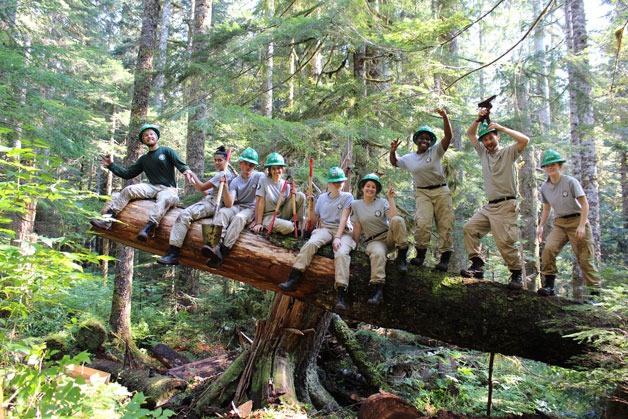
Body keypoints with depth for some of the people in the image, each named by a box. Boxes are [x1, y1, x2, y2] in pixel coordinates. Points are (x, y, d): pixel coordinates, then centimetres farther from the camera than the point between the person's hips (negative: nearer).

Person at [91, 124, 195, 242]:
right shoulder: (143, 159, 24)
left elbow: (181, 165, -7)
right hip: (152, 187, 5)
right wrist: (111, 165, 12)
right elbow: (127, 173, 22)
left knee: (163, 199, -38)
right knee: (128, 190, -18)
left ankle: (147, 229, -59)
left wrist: (186, 171, -31)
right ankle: (107, 219, -30)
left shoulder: (167, 151, 9)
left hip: (168, 189, -5)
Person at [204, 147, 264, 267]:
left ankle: (223, 251, -46)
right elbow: (229, 204, -8)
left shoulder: (260, 176, -3)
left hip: (251, 208, -3)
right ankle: (216, 245, -49)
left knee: (239, 217, -35)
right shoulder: (235, 182, 4)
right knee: (222, 212, -29)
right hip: (237, 207, 3)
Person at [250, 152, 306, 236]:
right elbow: (260, 202, -11)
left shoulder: (286, 184, 3)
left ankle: (296, 223, -2)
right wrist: (258, 223, -13)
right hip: (269, 216, -5)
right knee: (288, 227, -35)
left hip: (282, 213, 5)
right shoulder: (264, 180, -9)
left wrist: (291, 195, -17)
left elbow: (288, 203, 3)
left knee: (301, 196, -14)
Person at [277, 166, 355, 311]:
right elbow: (315, 219, 21)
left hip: (343, 230, -2)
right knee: (311, 243, -31)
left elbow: (343, 219, -5)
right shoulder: (322, 197, 20)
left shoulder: (347, 197, 8)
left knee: (341, 253, -33)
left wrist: (338, 237, -19)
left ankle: (341, 295, -40)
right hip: (324, 228, 3)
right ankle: (293, 279, -37)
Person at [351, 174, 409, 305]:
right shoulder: (355, 204, 6)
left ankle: (401, 258, -19)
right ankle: (378, 291, -44)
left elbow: (392, 218, -14)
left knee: (398, 220, -31)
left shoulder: (382, 202, 4)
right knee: (377, 254, -39)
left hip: (389, 237, 1)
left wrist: (391, 198, -14)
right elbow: (357, 227, 7)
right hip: (373, 241, -1)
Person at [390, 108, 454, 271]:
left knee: (445, 224, -3)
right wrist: (392, 151, 5)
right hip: (422, 193, 1)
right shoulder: (409, 159, 10)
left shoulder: (436, 151, 1)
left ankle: (445, 258, 3)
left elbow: (448, 136, -11)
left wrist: (445, 117, -23)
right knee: (422, 223, -20)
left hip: (441, 191, 0)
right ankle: (420, 254, -7)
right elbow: (394, 162, 26)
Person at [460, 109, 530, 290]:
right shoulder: (483, 152, 16)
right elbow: (469, 133, 18)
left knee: (504, 241, -14)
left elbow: (525, 140, -17)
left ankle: (517, 274, 0)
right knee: (470, 228, -4)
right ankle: (478, 265, -3)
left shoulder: (508, 152, 0)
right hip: (489, 206, 7)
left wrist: (501, 128, -12)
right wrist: (479, 119, 2)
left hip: (506, 205, -7)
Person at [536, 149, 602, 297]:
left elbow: (584, 204, -10)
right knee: (548, 249, -20)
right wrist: (541, 226, 6)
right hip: (559, 224, 4)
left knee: (584, 258, -3)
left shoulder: (570, 181, -10)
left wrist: (582, 226, -19)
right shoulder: (544, 187, 4)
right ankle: (549, 286, -15)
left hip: (577, 221, -4)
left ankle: (595, 290, 9)